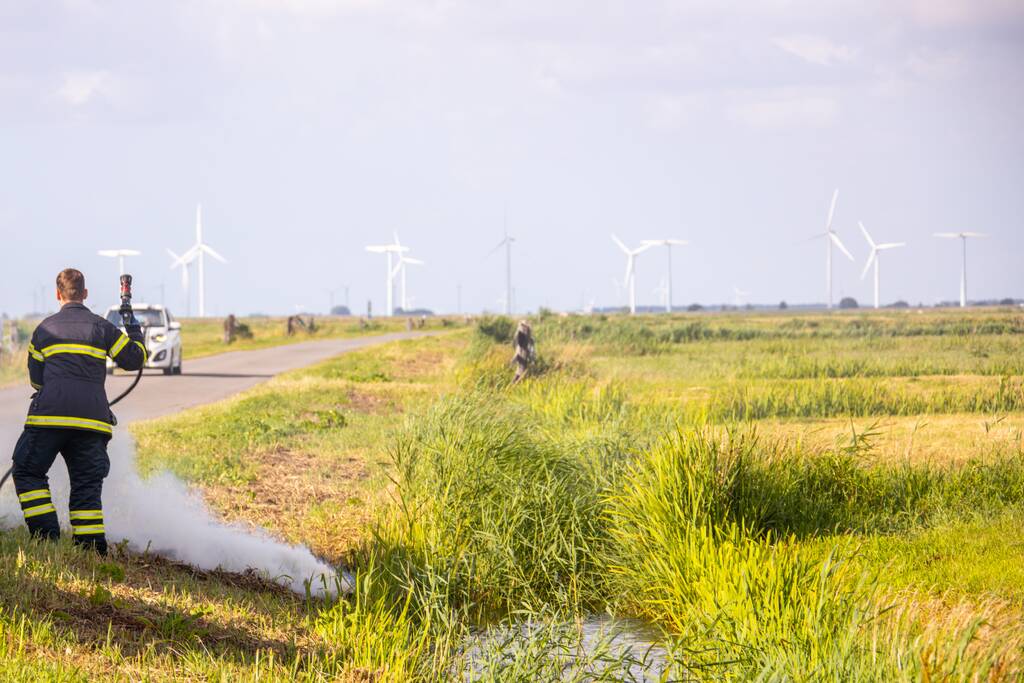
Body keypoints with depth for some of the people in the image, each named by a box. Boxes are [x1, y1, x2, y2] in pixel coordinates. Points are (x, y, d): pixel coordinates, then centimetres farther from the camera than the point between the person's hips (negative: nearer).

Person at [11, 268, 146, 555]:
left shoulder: (44, 329, 12)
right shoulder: (101, 327, 9)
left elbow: (36, 378, 17)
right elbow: (134, 359, 14)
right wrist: (135, 334, 33)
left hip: (50, 413, -2)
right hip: (93, 418, 2)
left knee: (28, 472, 8)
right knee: (87, 484, 7)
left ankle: (47, 538, -6)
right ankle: (93, 547, -2)